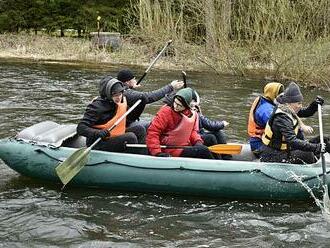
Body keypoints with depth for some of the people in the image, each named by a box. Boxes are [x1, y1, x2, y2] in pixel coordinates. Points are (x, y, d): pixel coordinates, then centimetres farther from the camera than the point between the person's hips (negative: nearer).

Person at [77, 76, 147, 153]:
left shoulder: (123, 101, 3)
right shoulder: (97, 107, -20)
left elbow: (128, 120, 18)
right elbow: (80, 128, -24)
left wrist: (140, 106, 4)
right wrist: (97, 133, -43)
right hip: (97, 144, -8)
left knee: (139, 129, -2)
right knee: (130, 137, -24)